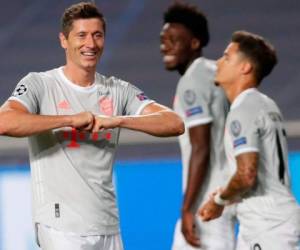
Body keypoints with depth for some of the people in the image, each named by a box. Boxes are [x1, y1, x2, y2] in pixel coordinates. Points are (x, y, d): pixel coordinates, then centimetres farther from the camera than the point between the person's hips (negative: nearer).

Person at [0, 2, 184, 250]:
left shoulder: (118, 91, 11)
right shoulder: (40, 85, -1)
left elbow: (175, 124, 0)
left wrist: (118, 120, -14)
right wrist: (71, 120, -19)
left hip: (108, 228, 5)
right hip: (61, 227, -5)